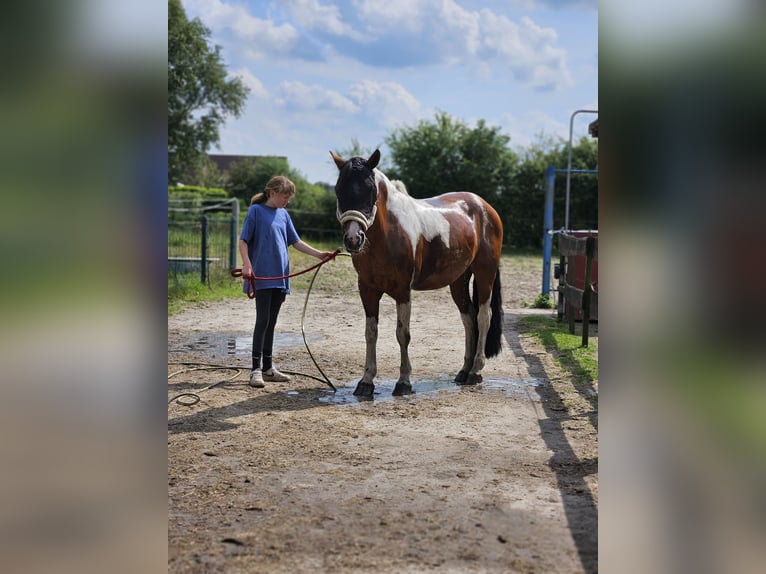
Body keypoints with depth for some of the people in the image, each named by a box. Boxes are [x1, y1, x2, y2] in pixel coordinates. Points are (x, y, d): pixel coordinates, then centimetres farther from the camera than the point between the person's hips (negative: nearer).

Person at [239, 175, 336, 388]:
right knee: (262, 320, -9)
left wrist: (319, 254, 8)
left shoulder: (284, 215, 13)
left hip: (279, 277, 6)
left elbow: (295, 242, 17)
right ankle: (256, 369, -6)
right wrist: (247, 264, -21)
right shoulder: (256, 211, -5)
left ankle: (268, 368, 17)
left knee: (271, 322, 11)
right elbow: (243, 241, -7)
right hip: (261, 276, -6)